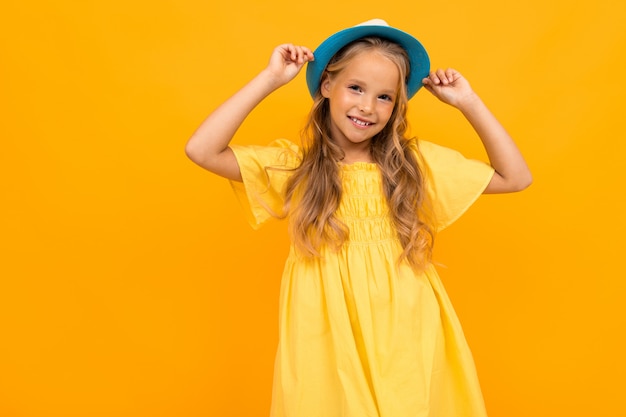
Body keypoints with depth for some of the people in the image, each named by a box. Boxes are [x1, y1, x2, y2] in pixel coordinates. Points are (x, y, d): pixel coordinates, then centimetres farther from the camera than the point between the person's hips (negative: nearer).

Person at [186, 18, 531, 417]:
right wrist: (270, 79, -12)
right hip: (327, 346, -1)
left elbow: (516, 177, 5)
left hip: (406, 340, 2)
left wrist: (469, 103, 0)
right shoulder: (292, 165, -2)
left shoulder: (418, 162, 2)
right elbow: (202, 150, -13)